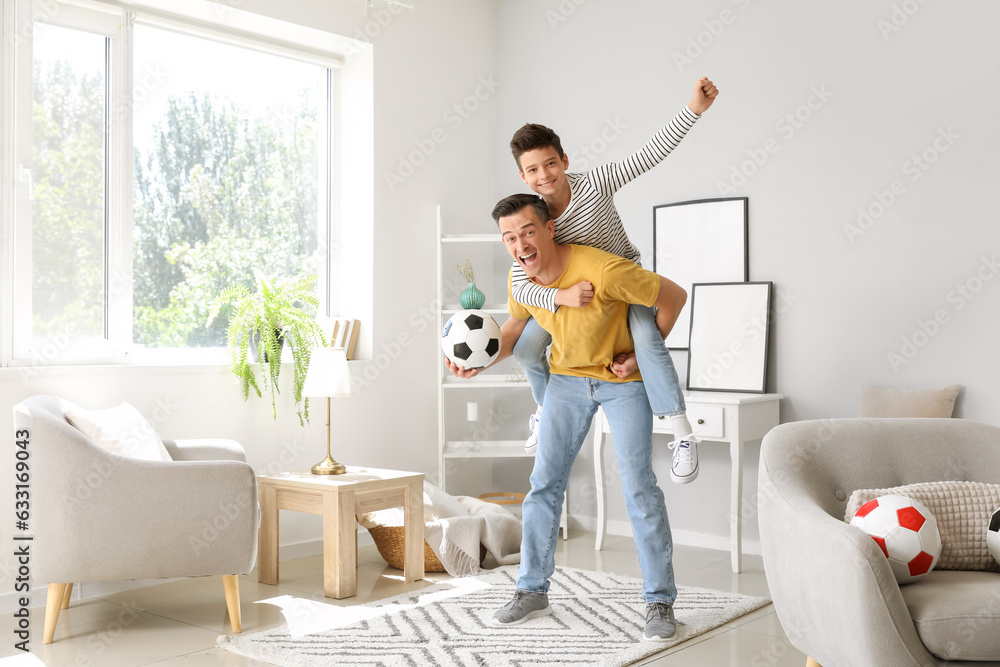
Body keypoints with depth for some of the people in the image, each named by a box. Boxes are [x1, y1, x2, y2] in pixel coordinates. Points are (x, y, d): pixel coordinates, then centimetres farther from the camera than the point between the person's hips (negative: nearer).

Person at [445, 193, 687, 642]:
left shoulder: (602, 270, -32)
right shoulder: (520, 279, -13)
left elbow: (673, 296, -20)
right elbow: (514, 327, 7)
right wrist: (481, 362, -11)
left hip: (624, 379, -5)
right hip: (567, 375, 5)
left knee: (638, 486, -7)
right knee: (544, 481, 2)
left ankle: (660, 601, 5)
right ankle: (533, 590, 15)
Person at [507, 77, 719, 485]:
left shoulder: (594, 184, -25)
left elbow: (652, 153, -29)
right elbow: (521, 287, -26)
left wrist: (694, 109, -39)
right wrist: (561, 296, -45)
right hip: (570, 287, 3)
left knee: (647, 338, -31)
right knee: (526, 346, -5)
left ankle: (683, 435, -21)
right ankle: (547, 408, 26)